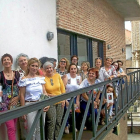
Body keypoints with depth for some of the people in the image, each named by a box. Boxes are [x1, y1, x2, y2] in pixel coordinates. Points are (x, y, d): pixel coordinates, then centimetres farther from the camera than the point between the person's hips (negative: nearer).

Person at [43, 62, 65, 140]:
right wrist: (50, 95, -20)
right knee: (52, 122, -6)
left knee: (58, 122, 10)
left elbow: (62, 88, 6)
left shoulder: (57, 76, 1)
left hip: (60, 102, 4)